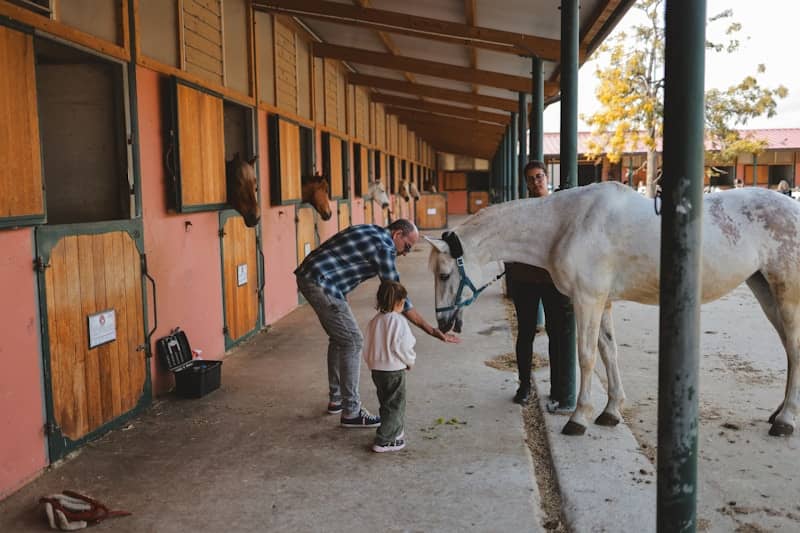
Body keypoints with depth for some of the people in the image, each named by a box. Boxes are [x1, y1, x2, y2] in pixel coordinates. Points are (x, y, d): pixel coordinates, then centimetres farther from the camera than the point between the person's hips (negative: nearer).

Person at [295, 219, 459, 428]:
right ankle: (350, 412, 0)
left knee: (339, 338, 20)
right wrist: (431, 330, -10)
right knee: (352, 341, -6)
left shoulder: (373, 232, 14)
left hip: (308, 276, 10)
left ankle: (336, 399, 31)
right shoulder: (383, 246, -14)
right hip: (320, 283, -10)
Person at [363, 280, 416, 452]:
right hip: (394, 369, -7)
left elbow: (367, 348, 9)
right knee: (394, 405, 3)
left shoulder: (374, 321, 5)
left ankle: (396, 431, 34)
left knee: (387, 402, 20)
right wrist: (410, 361, -1)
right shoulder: (398, 321, -17)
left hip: (376, 369, 7)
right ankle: (384, 441, 3)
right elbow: (403, 347, -19)